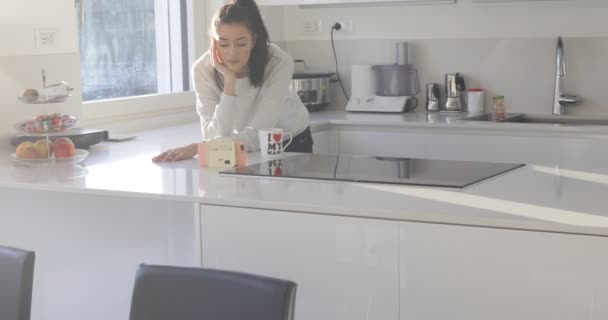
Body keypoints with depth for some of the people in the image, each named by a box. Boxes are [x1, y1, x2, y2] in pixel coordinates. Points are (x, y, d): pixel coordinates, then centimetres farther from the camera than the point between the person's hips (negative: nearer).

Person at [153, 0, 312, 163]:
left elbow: (257, 135, -29)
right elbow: (216, 138, -27)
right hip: (245, 148, 0)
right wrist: (229, 80, -33)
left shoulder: (279, 64, -27)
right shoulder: (203, 69, -22)